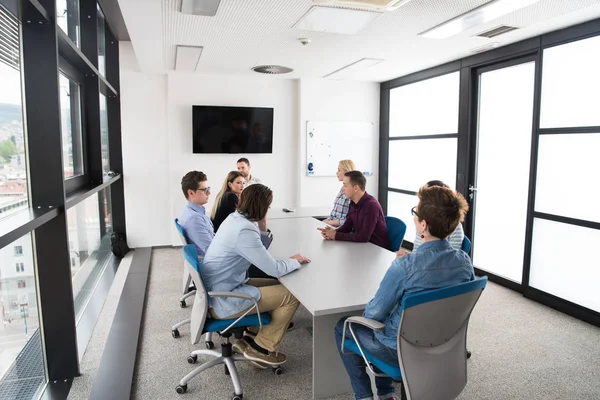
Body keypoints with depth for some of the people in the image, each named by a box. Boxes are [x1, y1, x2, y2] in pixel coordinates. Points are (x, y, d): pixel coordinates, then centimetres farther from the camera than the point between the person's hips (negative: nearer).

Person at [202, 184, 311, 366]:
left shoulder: (235, 218, 3)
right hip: (223, 300, -10)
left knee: (277, 286, 16)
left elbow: (259, 252, 17)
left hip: (217, 290, 10)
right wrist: (295, 260, -2)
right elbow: (275, 269, -21)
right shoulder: (244, 231, -26)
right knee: (292, 295, -7)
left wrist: (261, 228, 2)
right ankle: (262, 348, 8)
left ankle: (251, 338, 18)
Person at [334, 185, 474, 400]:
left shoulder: (404, 266, -32)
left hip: (403, 351, -6)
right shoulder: (465, 261, -12)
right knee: (385, 321, 31)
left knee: (343, 327, 18)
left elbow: (374, 313, -19)